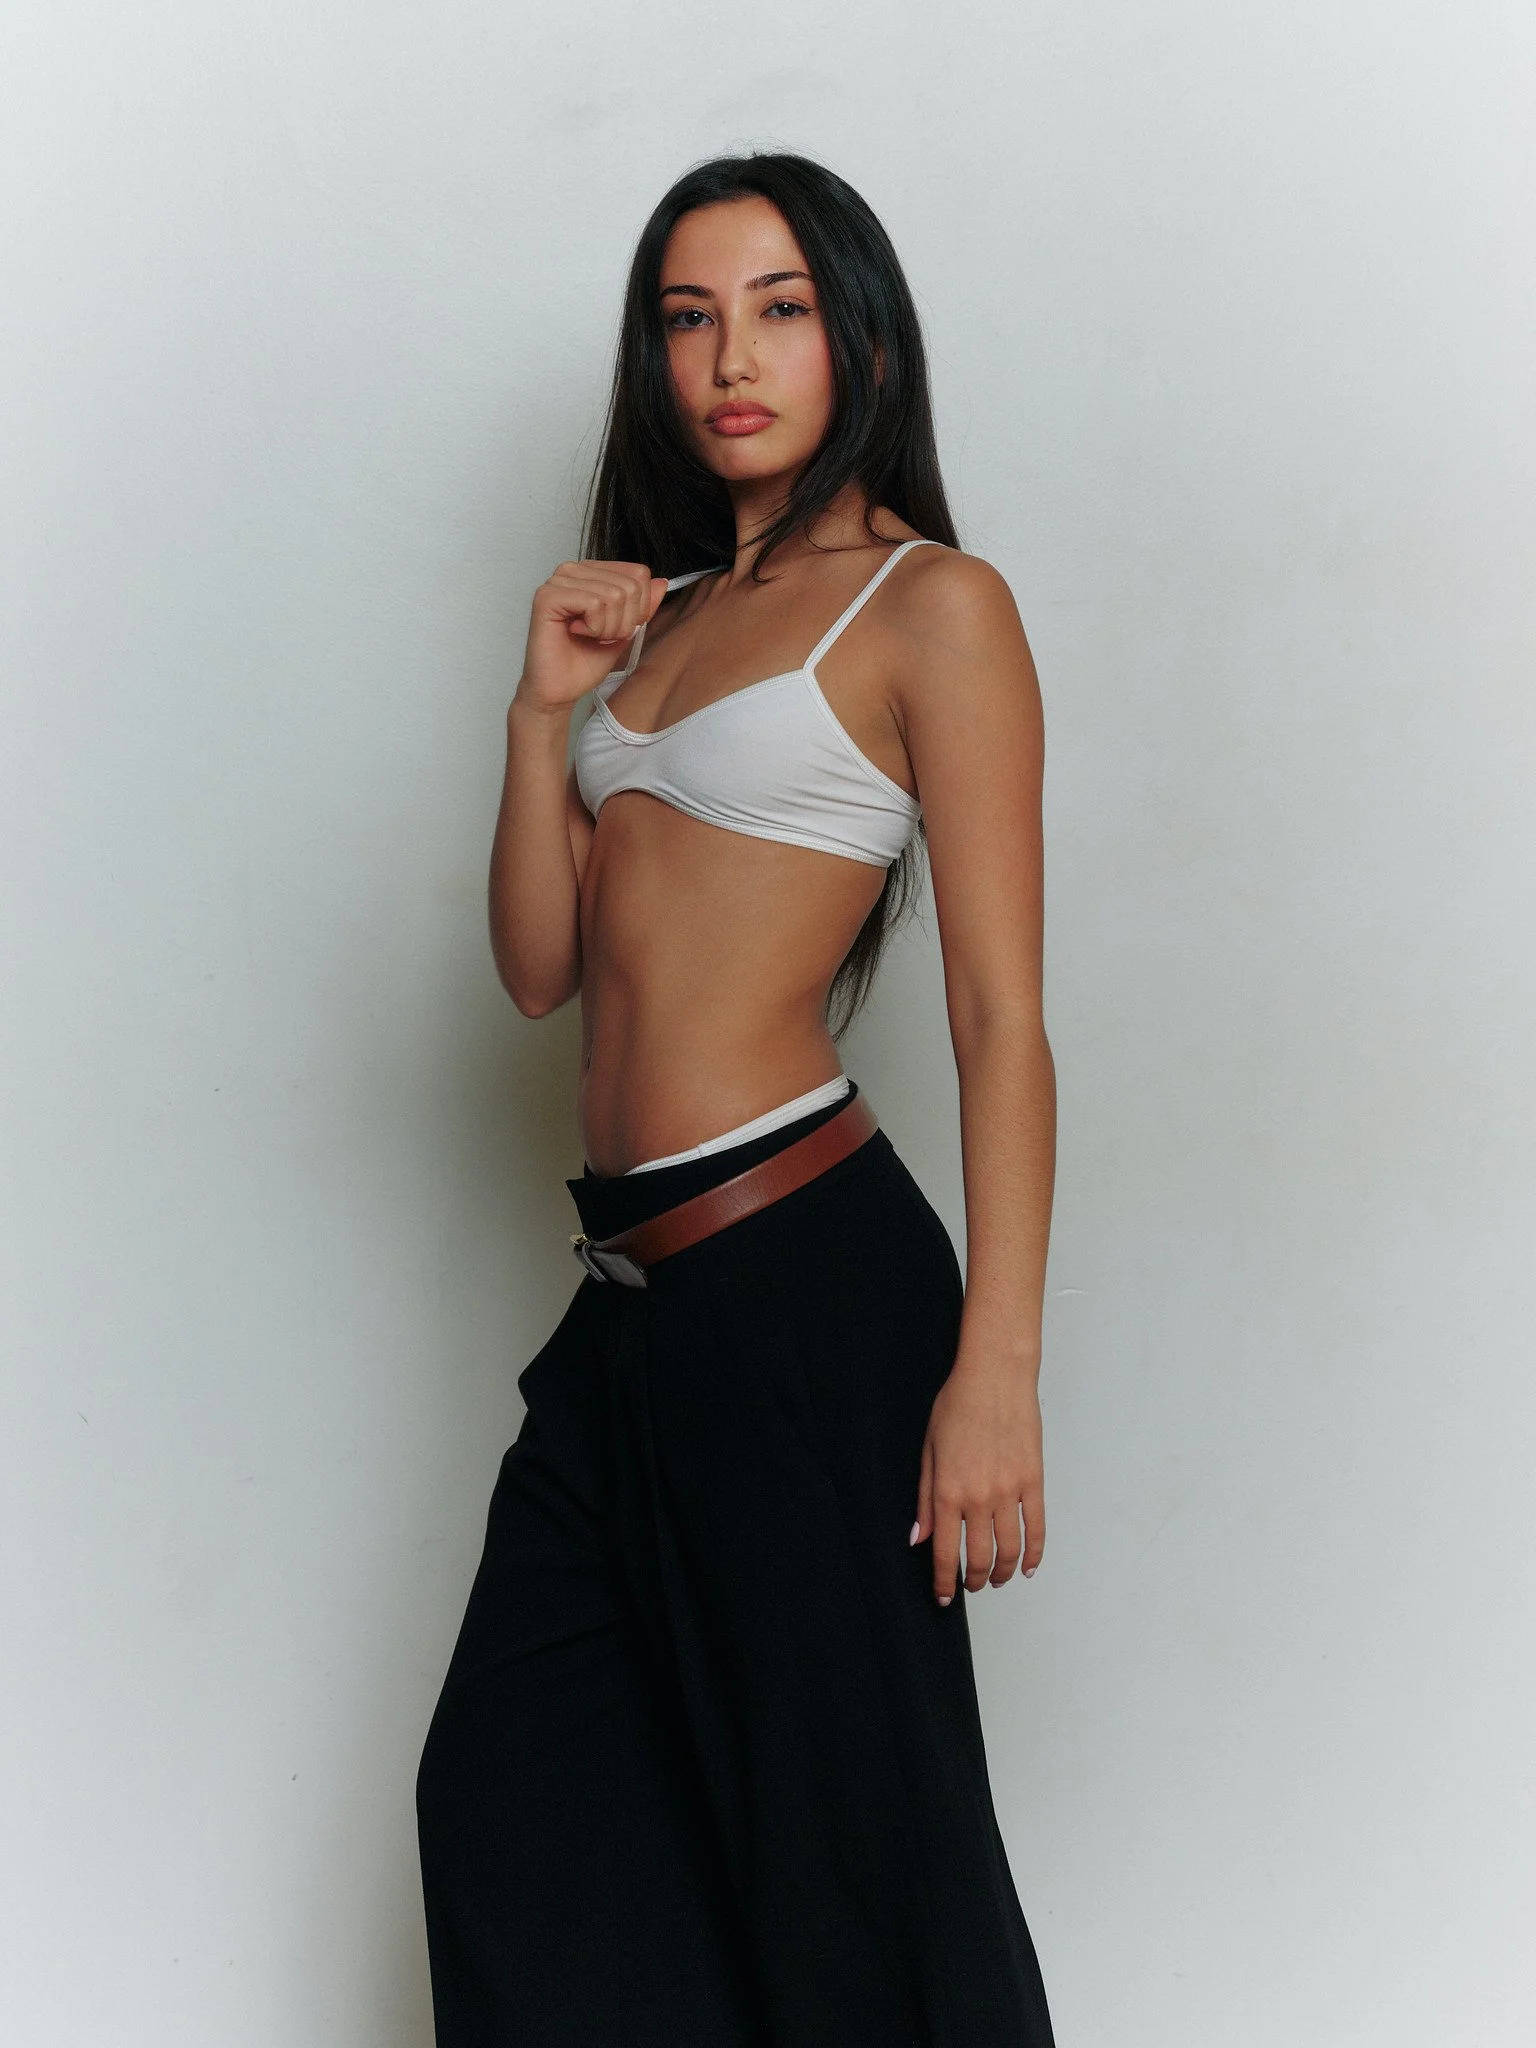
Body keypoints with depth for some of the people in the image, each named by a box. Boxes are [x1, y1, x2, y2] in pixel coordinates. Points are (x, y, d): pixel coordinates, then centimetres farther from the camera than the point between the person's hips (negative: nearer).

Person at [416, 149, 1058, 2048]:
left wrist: (996, 1371, -17)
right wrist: (543, 713, -1)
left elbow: (1002, 1021, -11)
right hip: (634, 1285, 8)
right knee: (508, 1791, 15)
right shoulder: (658, 613, 16)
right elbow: (543, 967, 13)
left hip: (802, 1270, -8)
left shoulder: (935, 606, -5)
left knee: (850, 1841, 3)